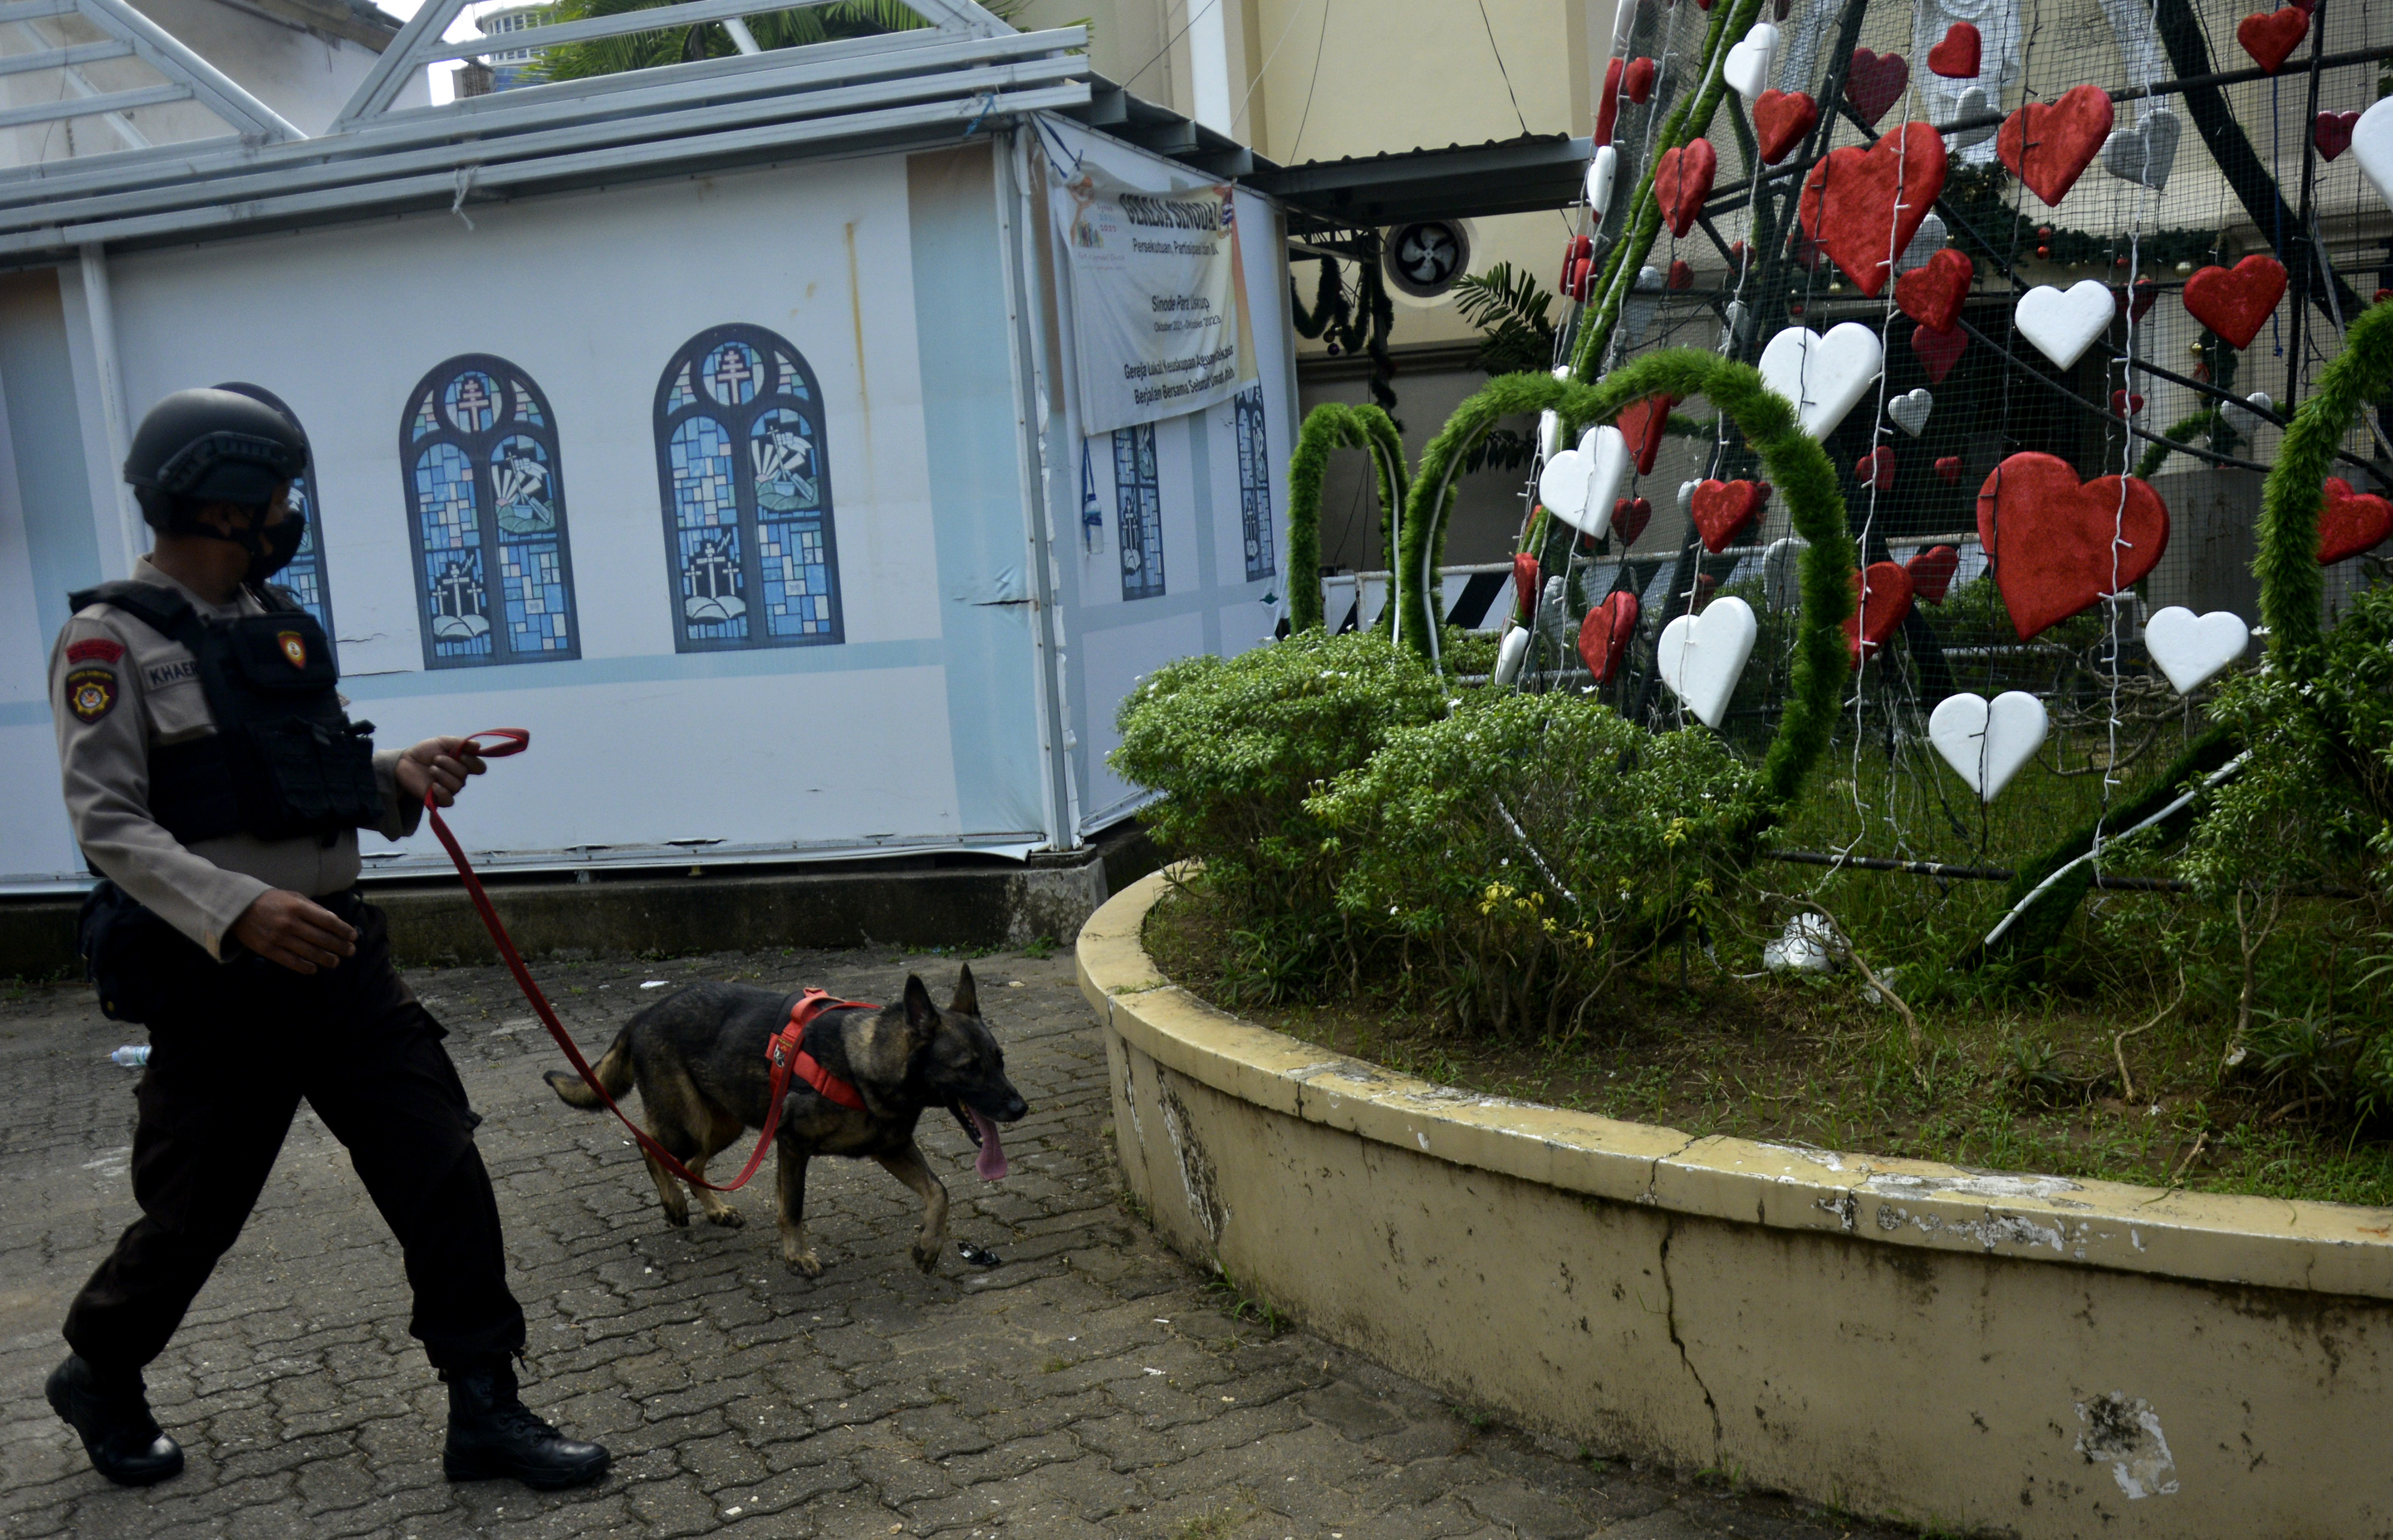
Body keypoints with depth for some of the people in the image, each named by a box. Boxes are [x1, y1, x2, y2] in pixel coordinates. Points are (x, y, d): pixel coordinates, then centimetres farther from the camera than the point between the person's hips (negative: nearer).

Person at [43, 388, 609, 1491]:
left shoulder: (278, 623, 11)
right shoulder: (112, 640, -11)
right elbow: (109, 825, -17)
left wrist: (397, 779, -2)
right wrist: (240, 911, -31)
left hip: (340, 948, 6)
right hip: (215, 975, -6)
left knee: (442, 1170, 0)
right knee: (197, 1208, 11)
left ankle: (485, 1410, 9)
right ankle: (100, 1376, 41)